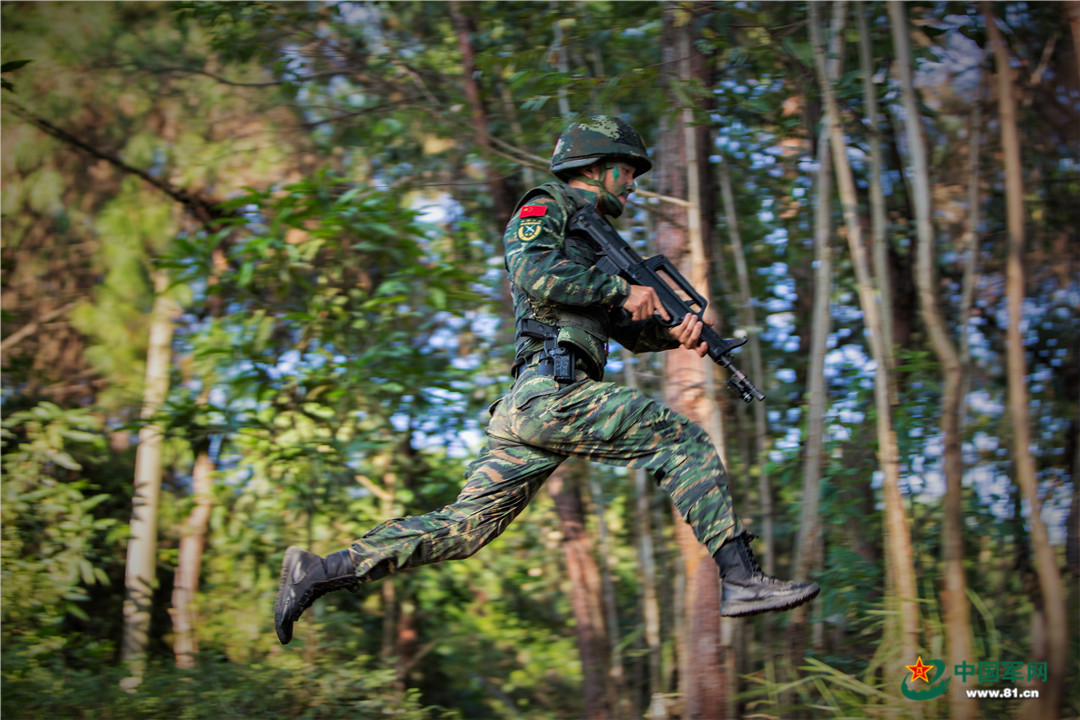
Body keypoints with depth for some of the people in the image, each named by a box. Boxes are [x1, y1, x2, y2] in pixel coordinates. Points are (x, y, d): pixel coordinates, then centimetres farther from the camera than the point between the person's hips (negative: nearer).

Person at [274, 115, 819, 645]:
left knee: (466, 526, 5)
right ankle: (741, 578, -9)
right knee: (683, 441, -8)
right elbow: (533, 272, -17)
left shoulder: (592, 239, 32)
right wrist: (622, 289, -10)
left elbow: (630, 331, 28)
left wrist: (676, 331, 6)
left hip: (528, 405, 9)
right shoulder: (544, 208, 5)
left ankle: (319, 572, 6)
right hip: (553, 390, -9)